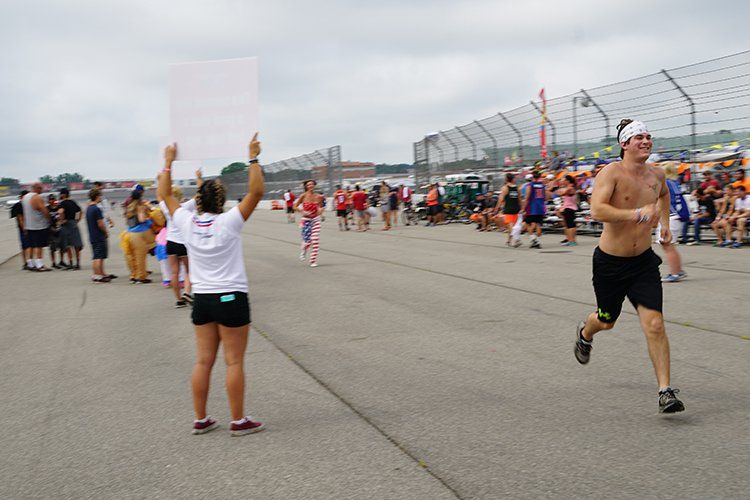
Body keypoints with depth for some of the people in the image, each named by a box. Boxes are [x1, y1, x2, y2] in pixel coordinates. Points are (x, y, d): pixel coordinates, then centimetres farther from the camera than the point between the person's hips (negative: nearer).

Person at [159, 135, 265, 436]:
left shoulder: (186, 222, -2)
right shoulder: (229, 222, -14)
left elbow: (165, 194, 12)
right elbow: (256, 192, -16)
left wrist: (168, 162, 18)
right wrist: (253, 159, -12)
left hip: (202, 298, 5)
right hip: (231, 298, -5)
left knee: (203, 361, 10)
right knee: (234, 362, 1)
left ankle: (200, 420, 15)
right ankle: (239, 421, 7)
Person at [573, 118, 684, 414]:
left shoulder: (656, 175, 2)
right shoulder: (612, 172, -17)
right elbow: (597, 210, -32)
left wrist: (665, 223, 20)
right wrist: (637, 214, -37)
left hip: (643, 262, 3)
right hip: (610, 262, -3)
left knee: (655, 325, -10)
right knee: (606, 320, 17)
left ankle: (666, 392, -6)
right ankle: (584, 334, 55)